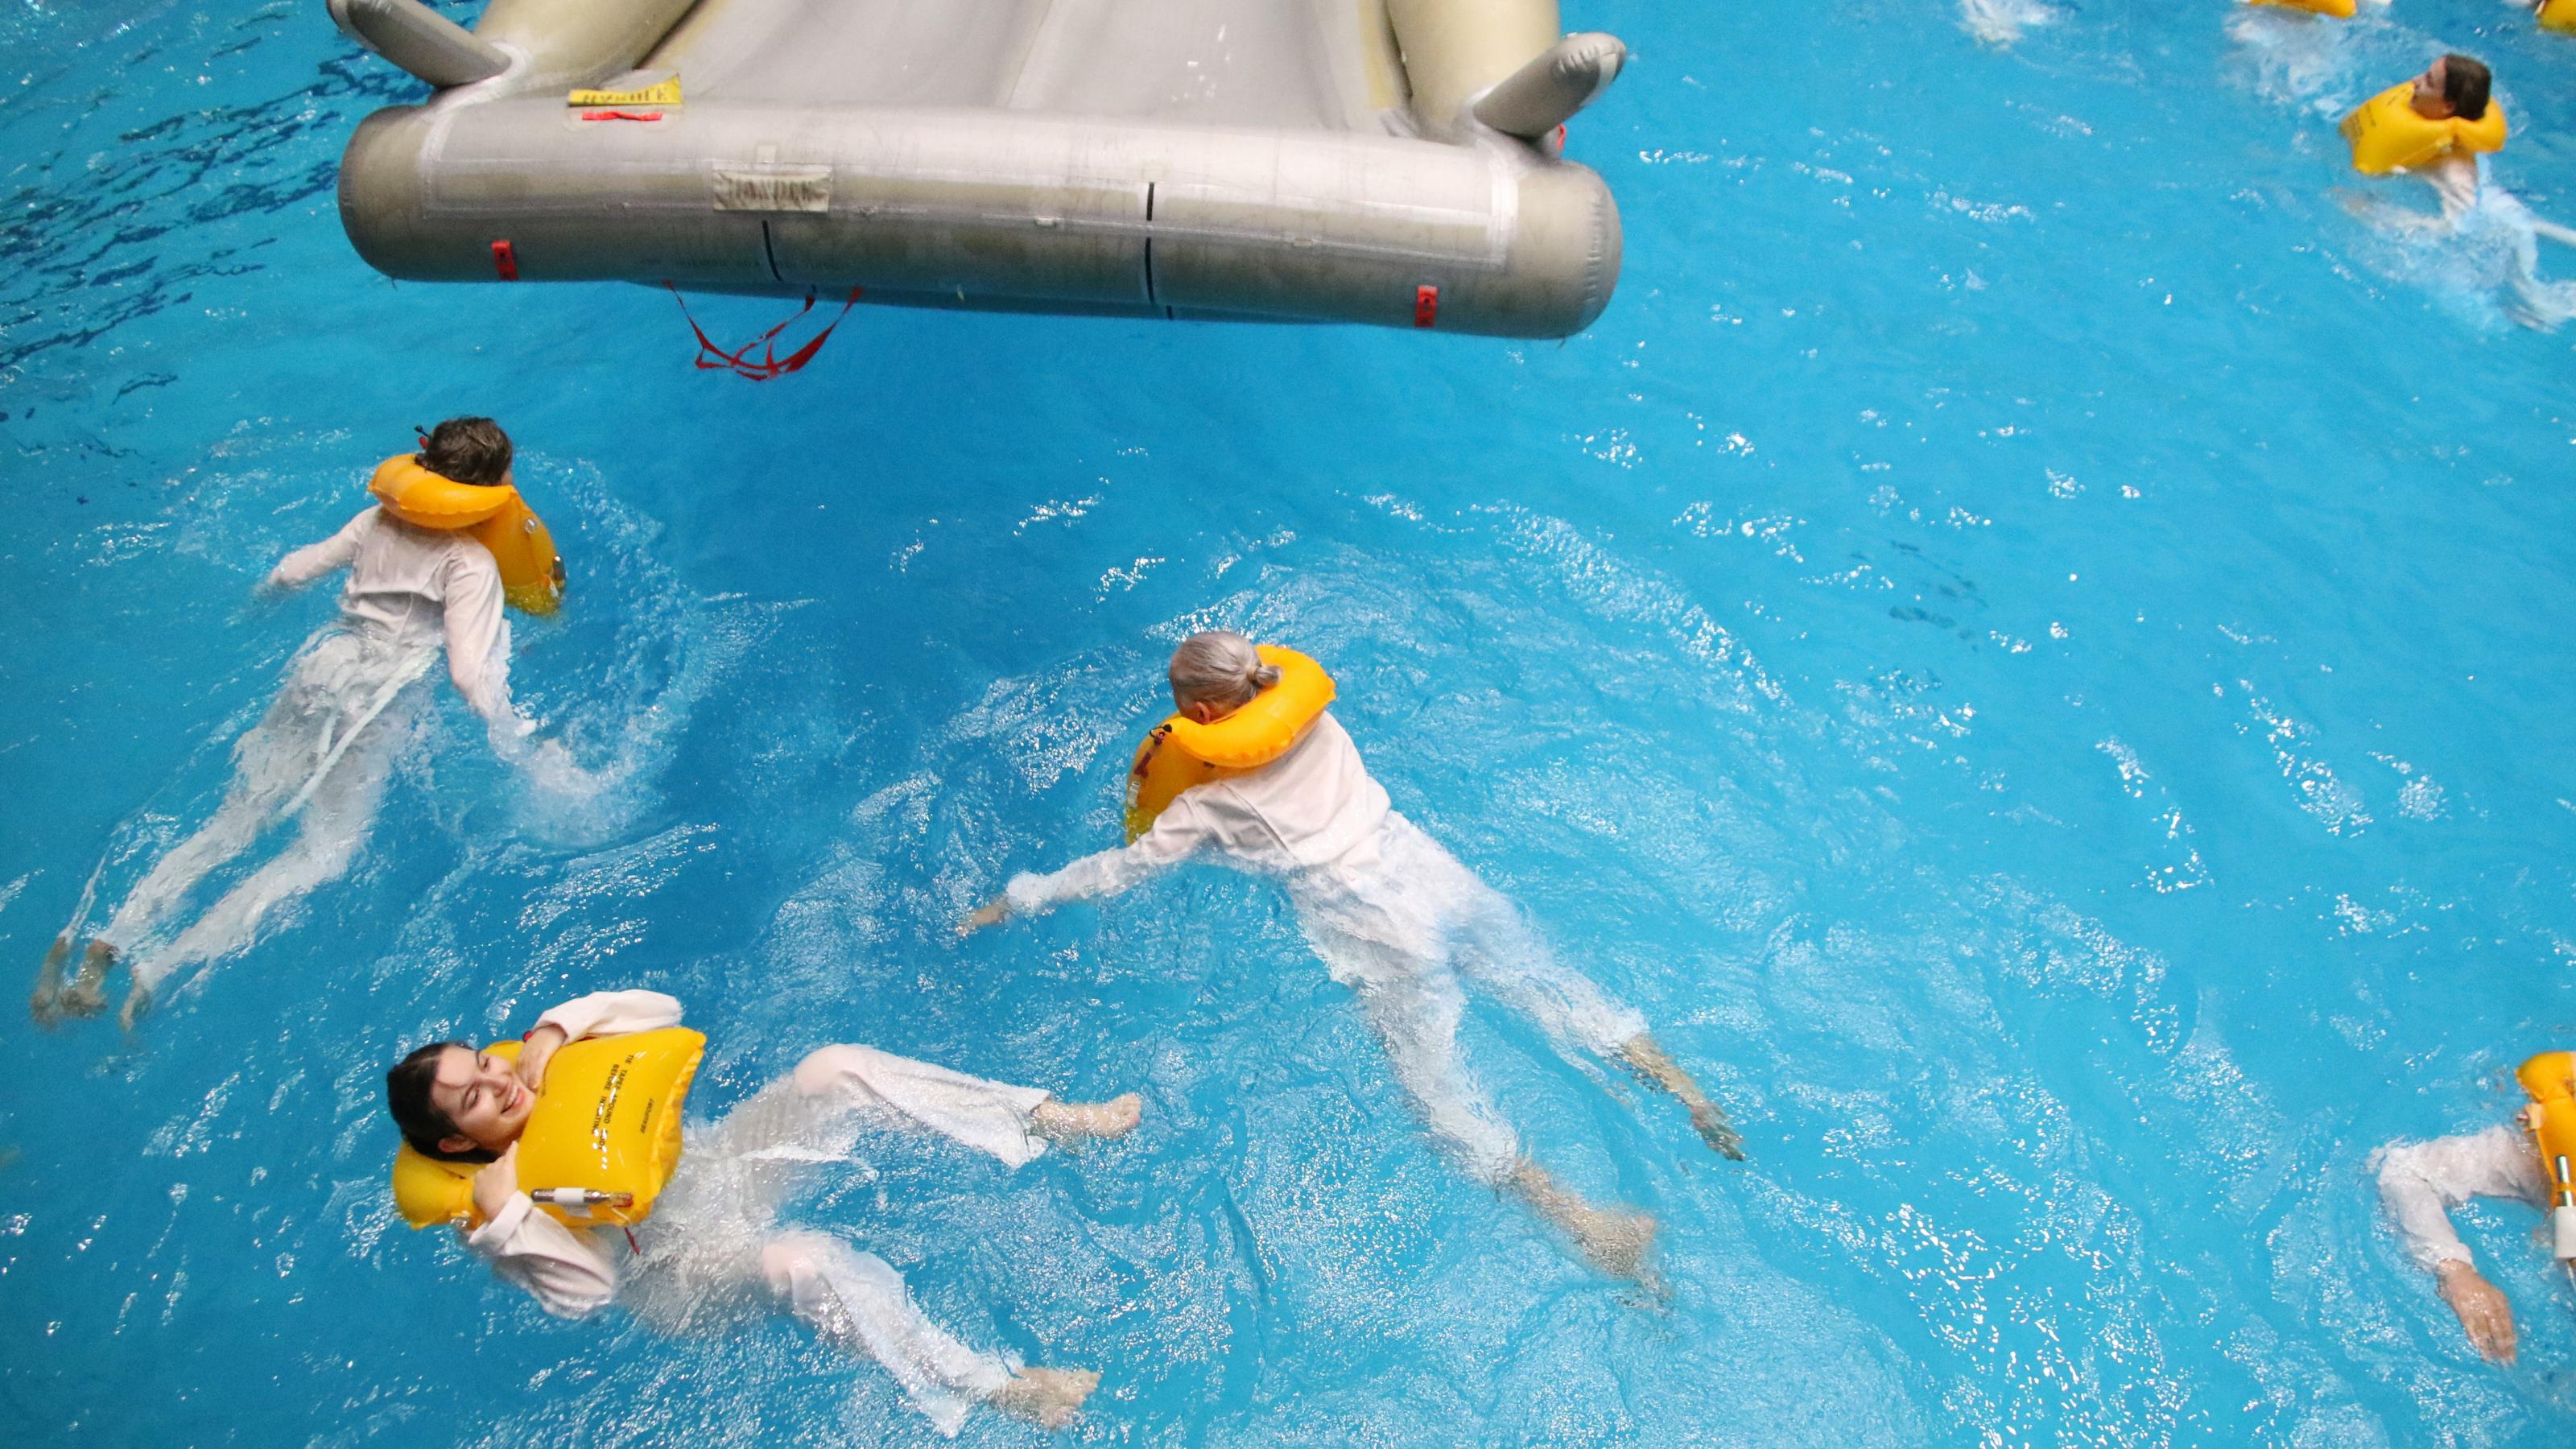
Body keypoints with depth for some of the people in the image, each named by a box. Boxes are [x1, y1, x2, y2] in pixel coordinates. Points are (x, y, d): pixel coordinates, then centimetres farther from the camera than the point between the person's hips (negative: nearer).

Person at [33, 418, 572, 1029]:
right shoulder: (471, 562, -10)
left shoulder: (379, 520, 9)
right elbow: (469, 673, -18)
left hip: (322, 664, 7)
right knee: (322, 853, -1)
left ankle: (104, 940, 1)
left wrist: (264, 593, 41)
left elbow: (292, 571, 17)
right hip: (378, 698, -6)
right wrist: (524, 749, -11)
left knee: (236, 820, 12)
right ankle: (159, 968, -13)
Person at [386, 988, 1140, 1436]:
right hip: (677, 1266, -6)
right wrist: (503, 1212, -26)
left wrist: (555, 1028, -12)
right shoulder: (493, 1208, -9)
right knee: (797, 1258, -40)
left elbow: (660, 1009, 1)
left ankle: (1049, 1119, -20)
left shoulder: (554, 1072, 4)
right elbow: (583, 1292, -18)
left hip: (716, 1164, 6)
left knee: (834, 1067, -20)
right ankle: (993, 1387, -33)